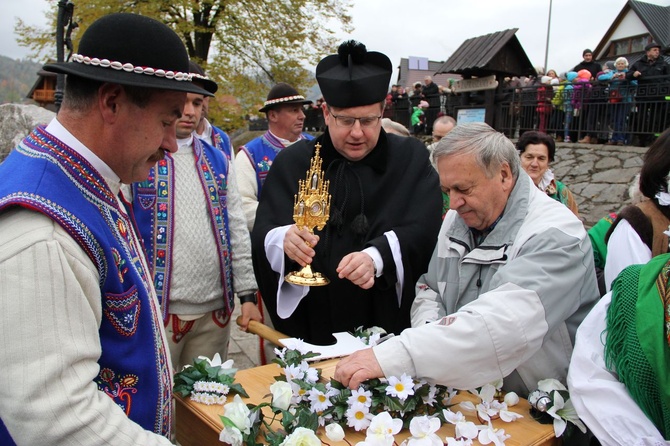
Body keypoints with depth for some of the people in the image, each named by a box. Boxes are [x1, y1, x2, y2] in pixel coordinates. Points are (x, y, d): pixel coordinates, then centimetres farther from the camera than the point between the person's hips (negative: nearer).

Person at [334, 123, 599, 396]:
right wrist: (431, 333, -11)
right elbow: (429, 289, 12)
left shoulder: (555, 236, -17)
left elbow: (505, 325, -31)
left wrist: (393, 357, -37)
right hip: (464, 391, 6)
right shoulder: (456, 220, 5)